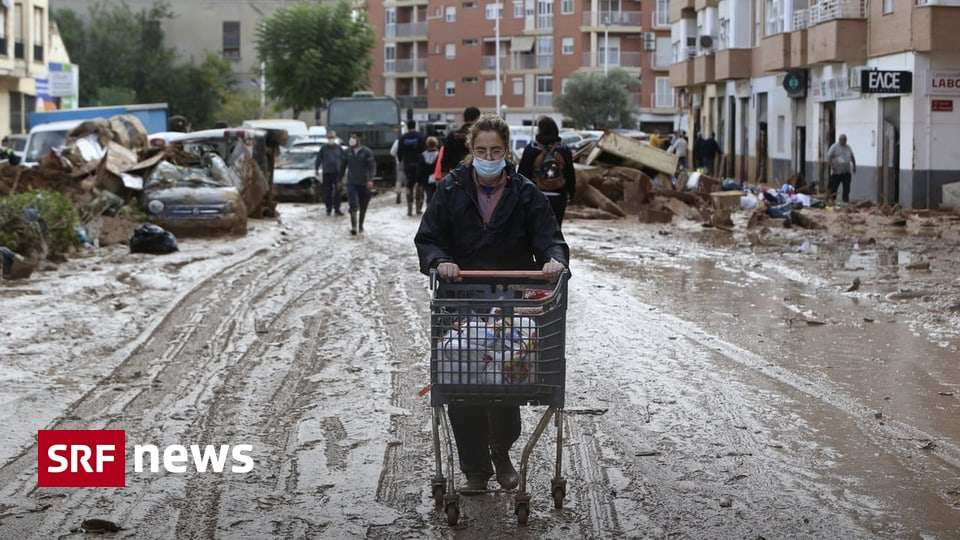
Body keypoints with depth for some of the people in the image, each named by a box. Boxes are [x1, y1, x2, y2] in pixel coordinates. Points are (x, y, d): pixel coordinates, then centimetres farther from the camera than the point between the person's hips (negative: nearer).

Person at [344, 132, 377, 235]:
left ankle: (361, 225, 27)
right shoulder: (348, 152, 6)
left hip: (364, 183, -1)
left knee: (363, 207, 10)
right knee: (353, 205, -14)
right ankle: (353, 227, -17)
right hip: (351, 183, 1)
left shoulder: (367, 152, -4)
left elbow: (372, 166, -9)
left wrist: (370, 179, -22)